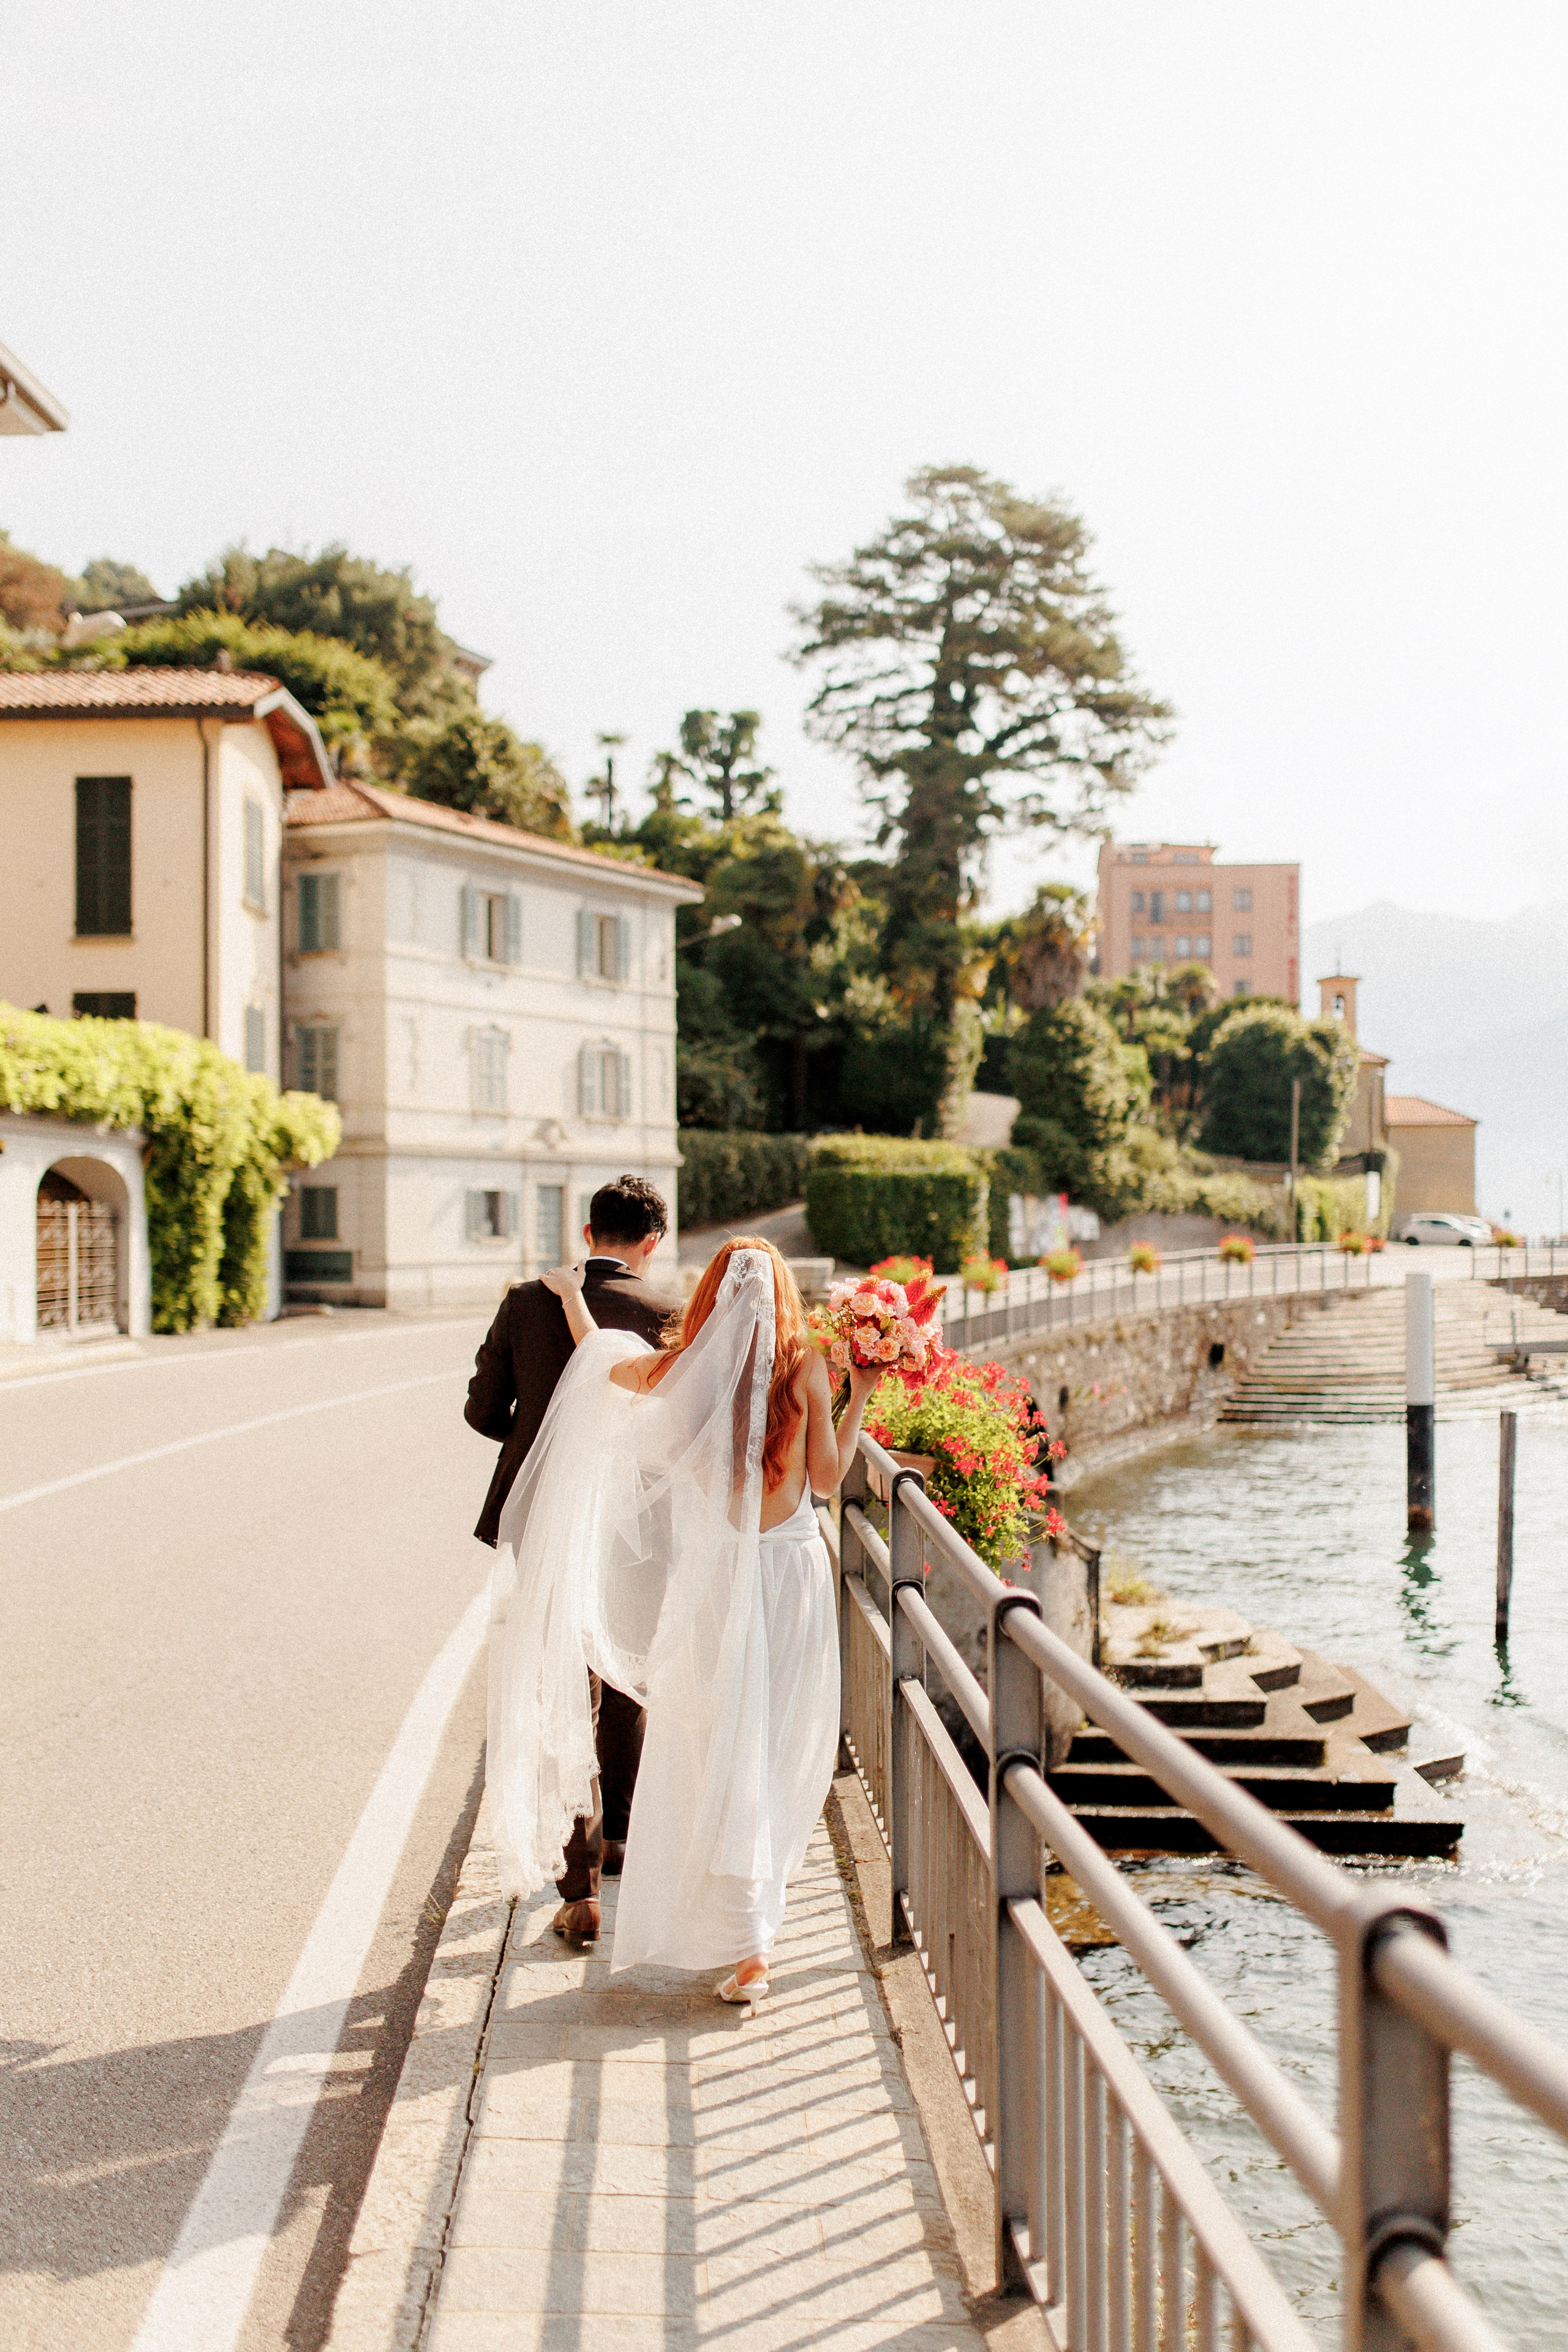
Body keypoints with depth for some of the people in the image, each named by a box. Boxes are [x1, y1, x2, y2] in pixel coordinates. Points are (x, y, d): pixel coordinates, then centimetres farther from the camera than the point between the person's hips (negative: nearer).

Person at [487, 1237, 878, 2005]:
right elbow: (827, 1476, -1)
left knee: (724, 1755, 3)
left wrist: (571, 1295, 29)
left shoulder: (681, 1370, -5)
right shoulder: (805, 1368, -6)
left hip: (714, 1573, -1)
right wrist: (860, 1396, 9)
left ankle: (748, 1946, 2)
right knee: (780, 1750, 16)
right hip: (795, 1567, 1)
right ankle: (752, 1907, 28)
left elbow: (602, 1365, 14)